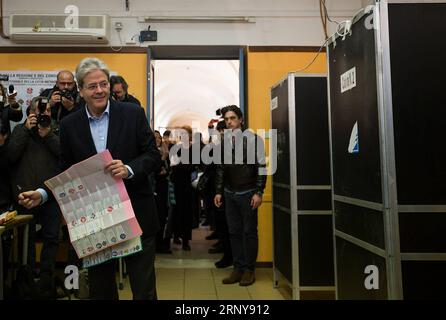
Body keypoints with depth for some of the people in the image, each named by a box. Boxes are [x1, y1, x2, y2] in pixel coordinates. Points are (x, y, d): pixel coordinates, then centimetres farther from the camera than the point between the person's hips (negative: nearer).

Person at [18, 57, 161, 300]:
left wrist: (129, 169, -21)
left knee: (143, 289, 8)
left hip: (135, 215, -2)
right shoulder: (69, 124, 3)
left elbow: (154, 157, -4)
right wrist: (42, 194, -5)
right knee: (100, 288, 17)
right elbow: (66, 171, 9)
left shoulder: (133, 114, -3)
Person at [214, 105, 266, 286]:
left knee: (249, 231, 4)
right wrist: (218, 192, 9)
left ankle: (249, 269, 16)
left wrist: (258, 193, -13)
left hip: (247, 193, -4)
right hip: (229, 193, 5)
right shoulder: (224, 141, 7)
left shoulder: (251, 138, -7)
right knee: (234, 231, 9)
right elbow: (220, 169, 12)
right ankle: (238, 268, 19)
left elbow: (261, 166, -9)